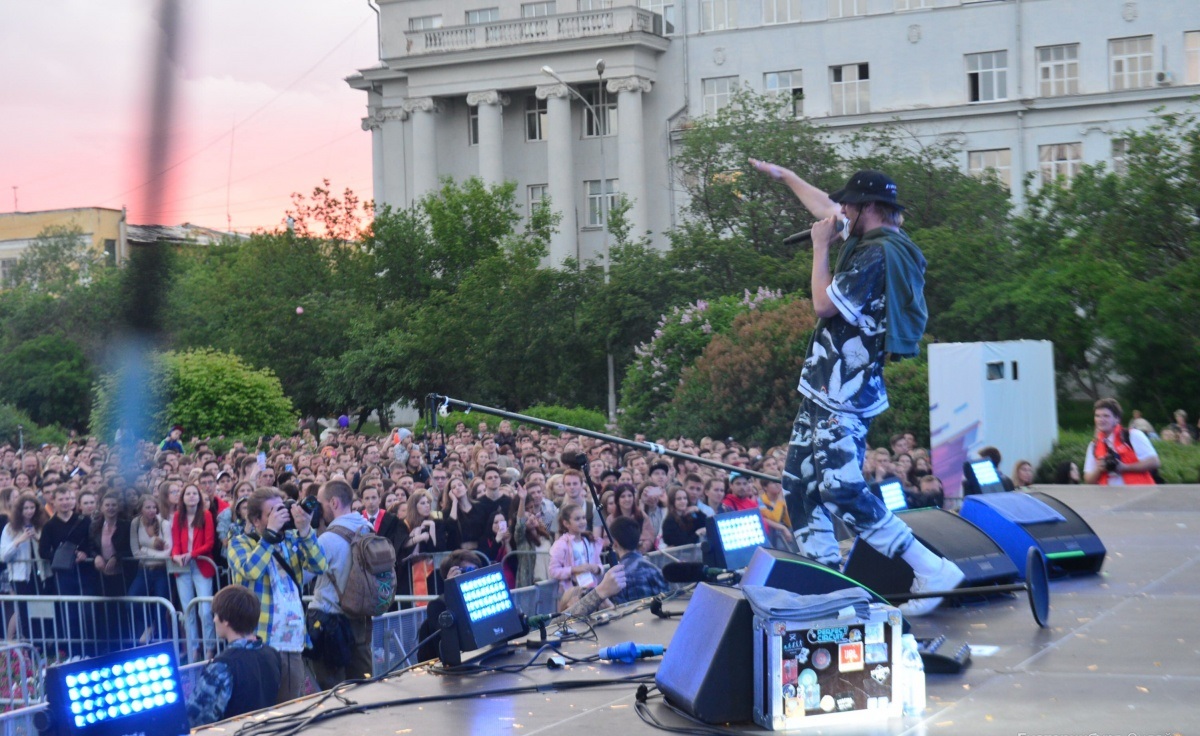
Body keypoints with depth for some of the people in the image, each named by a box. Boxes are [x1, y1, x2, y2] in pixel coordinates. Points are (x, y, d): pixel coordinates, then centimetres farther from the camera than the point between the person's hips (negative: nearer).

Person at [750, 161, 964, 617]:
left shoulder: (878, 253, -17)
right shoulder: (870, 242, 12)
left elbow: (825, 304, -18)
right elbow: (825, 207, 29)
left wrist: (821, 247, -6)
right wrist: (783, 175, 39)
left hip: (844, 394, -11)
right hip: (826, 388, 11)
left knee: (842, 490, -19)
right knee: (800, 486, 11)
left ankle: (931, 571, -18)